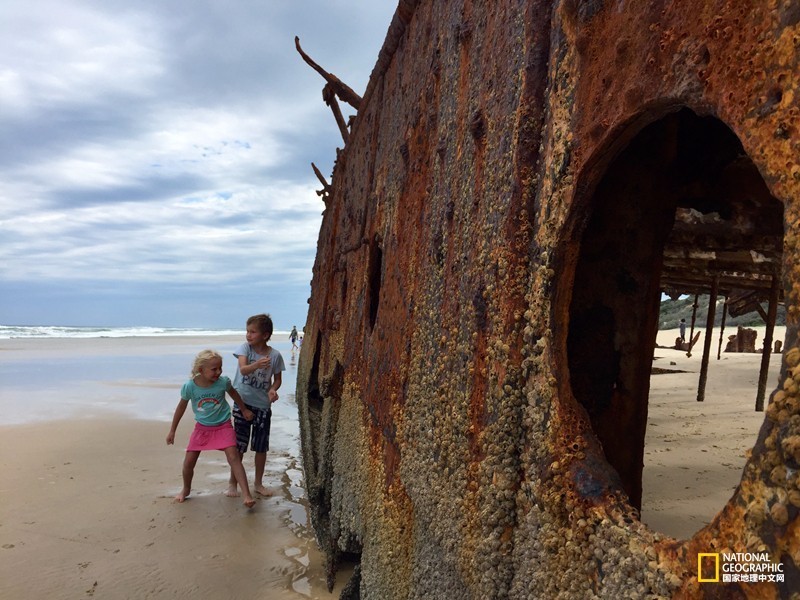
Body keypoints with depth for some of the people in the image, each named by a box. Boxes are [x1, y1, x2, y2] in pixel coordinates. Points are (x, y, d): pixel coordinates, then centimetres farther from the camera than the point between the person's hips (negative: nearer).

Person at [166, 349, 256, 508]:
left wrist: (244, 410, 15)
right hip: (202, 428, 2)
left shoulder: (223, 381, -20)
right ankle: (186, 489, 36)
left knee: (233, 457, -16)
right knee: (188, 462, 4)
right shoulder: (190, 386, -19)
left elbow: (234, 394, 4)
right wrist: (172, 431, 5)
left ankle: (247, 496, -17)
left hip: (223, 426, -1)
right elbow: (181, 407, -1)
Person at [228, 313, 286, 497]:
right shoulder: (245, 348, -8)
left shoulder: (275, 355, -7)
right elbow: (243, 369, -25)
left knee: (261, 447, 10)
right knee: (239, 446, 5)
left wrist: (273, 390, -17)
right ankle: (232, 482, 23)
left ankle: (258, 483, 28)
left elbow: (277, 378, 4)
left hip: (263, 405, 1)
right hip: (243, 402, -1)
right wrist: (257, 365, -46)